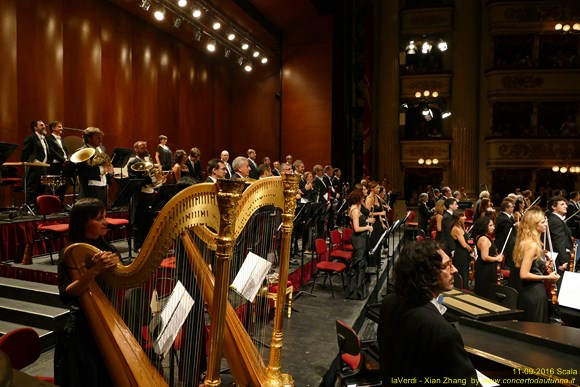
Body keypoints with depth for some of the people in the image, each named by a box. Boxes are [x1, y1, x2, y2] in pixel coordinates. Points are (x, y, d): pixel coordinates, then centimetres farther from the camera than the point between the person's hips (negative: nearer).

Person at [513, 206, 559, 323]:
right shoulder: (532, 245, -20)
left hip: (527, 290, 10)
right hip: (534, 292, -10)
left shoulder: (525, 241, 8)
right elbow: (524, 274, -24)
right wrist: (547, 277, -16)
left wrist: (543, 266, 10)